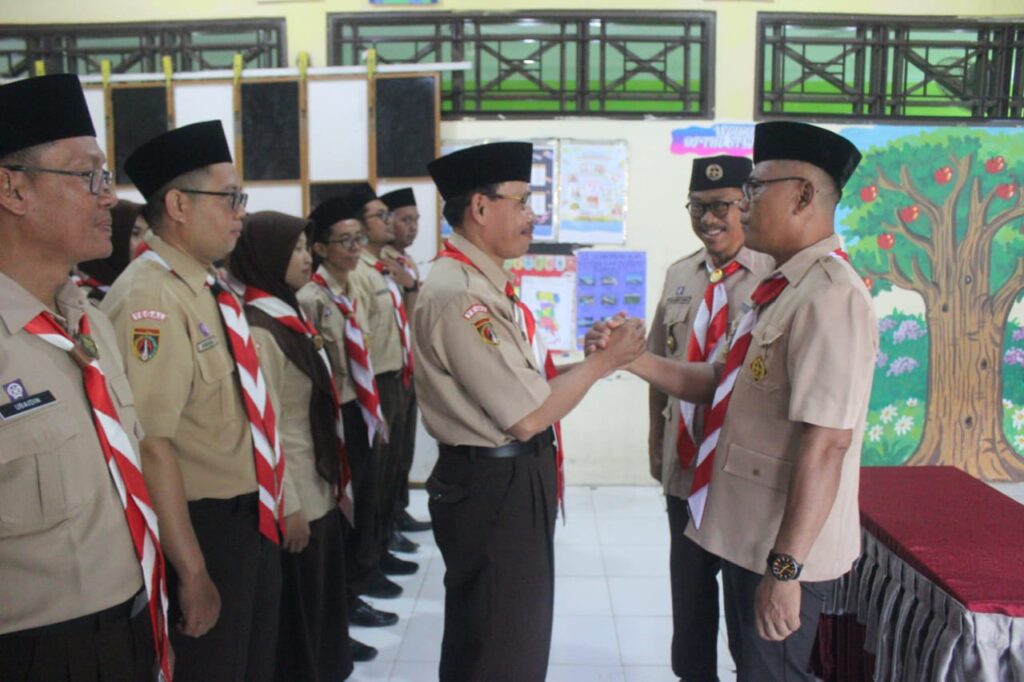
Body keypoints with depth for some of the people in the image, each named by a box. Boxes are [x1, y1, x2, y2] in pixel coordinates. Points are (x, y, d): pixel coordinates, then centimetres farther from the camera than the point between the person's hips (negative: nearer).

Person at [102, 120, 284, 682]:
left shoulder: (209, 289, 7)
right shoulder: (151, 300, -22)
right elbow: (152, 446, -26)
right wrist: (193, 571, -23)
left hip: (249, 520, 9)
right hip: (202, 529, -9)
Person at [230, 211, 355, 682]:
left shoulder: (291, 315, 10)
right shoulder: (258, 328, -19)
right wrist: (287, 506, -19)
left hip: (318, 489, 9)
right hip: (294, 498, -9)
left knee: (323, 602, 20)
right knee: (296, 613, 7)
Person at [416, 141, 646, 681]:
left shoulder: (483, 282, 9)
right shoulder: (457, 294, -24)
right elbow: (527, 416, -23)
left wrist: (595, 356, 2)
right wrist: (602, 361, -13)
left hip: (509, 480, 10)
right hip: (493, 489, -10)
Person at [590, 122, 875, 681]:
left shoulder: (828, 297, -24)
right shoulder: (779, 290, 7)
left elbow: (827, 442, -27)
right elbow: (720, 384, 11)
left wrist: (786, 567, -25)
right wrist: (632, 359, 0)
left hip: (783, 550, -9)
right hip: (745, 531, 9)